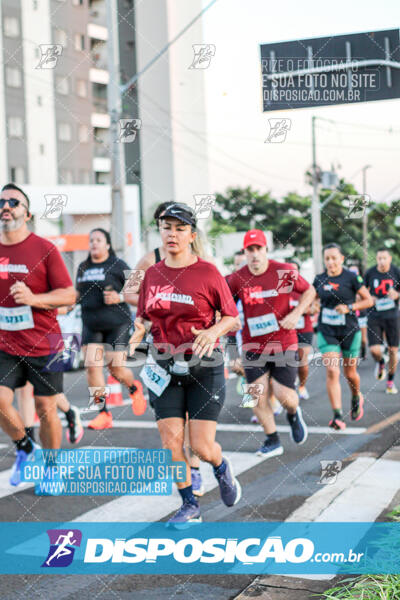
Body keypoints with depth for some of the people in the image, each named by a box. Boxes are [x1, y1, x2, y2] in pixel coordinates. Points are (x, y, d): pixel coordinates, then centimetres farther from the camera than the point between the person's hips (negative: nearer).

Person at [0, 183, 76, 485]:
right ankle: (25, 448, 15)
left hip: (43, 346, -3)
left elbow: (69, 295, -9)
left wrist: (34, 298, -23)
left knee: (46, 409, 5)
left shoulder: (44, 249, -7)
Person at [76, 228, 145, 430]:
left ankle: (134, 388, 29)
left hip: (117, 324, -4)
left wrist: (119, 297, -18)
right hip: (91, 324, 4)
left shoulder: (118, 265, -2)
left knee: (116, 369, -6)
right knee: (92, 366, -8)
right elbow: (78, 294, 27)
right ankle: (104, 414, -1)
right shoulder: (83, 268, 13)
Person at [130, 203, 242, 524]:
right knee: (171, 443, -2)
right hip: (166, 367, 4)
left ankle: (222, 468, 31)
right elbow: (143, 317, 15)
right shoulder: (152, 274, 6)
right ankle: (190, 506, 18)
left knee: (202, 446, -5)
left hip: (205, 366, -3)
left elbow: (233, 318, -2)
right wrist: (138, 332, -6)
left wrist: (213, 331, -21)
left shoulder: (208, 273, -6)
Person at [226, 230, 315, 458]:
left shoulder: (284, 271, -9)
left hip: (284, 343, -2)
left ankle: (294, 413, 33)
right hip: (253, 346, 2)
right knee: (258, 396, -1)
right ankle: (273, 442, 18)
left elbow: (309, 291, 4)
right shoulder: (237, 279, -4)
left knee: (284, 395, -5)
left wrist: (296, 314, -10)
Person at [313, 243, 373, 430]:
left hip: (349, 331, -1)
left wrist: (349, 307, -16)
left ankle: (356, 398, 45)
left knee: (350, 373, 11)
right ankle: (337, 415, -14)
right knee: (332, 371, -13)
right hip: (326, 332, 1)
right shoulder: (319, 279, 3)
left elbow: (368, 300, -3)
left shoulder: (351, 278, -7)